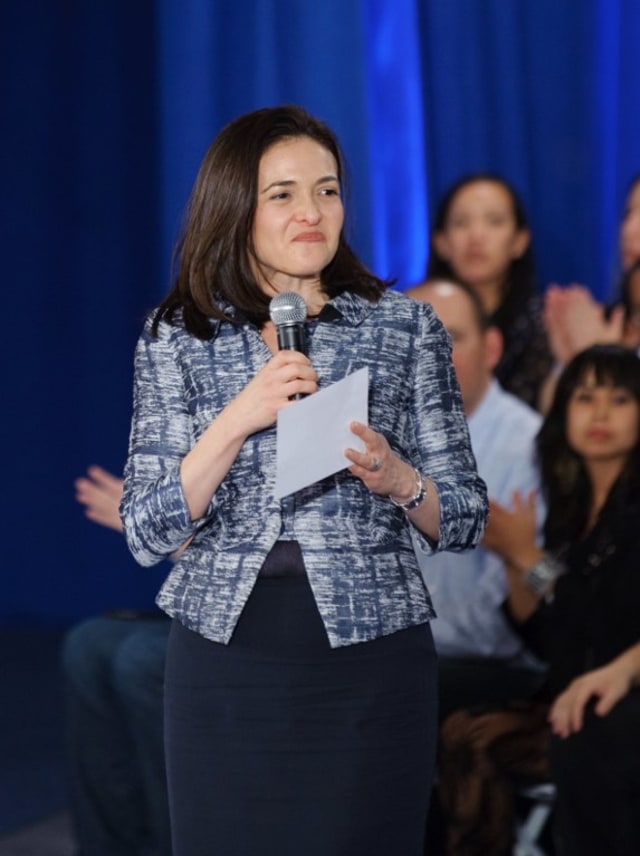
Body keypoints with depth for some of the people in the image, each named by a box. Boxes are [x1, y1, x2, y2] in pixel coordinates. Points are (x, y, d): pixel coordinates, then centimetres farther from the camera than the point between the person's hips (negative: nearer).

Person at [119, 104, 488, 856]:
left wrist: (393, 478, -16)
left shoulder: (406, 327, 3)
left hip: (371, 662, 0)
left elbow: (466, 522, 5)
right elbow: (147, 534, -3)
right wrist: (239, 418, -15)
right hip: (224, 661, 0)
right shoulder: (175, 337, 4)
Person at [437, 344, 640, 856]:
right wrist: (517, 559, 3)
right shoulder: (572, 511, 15)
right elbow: (545, 640, 14)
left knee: (588, 740, -36)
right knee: (467, 735, -13)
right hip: (576, 705, 7)